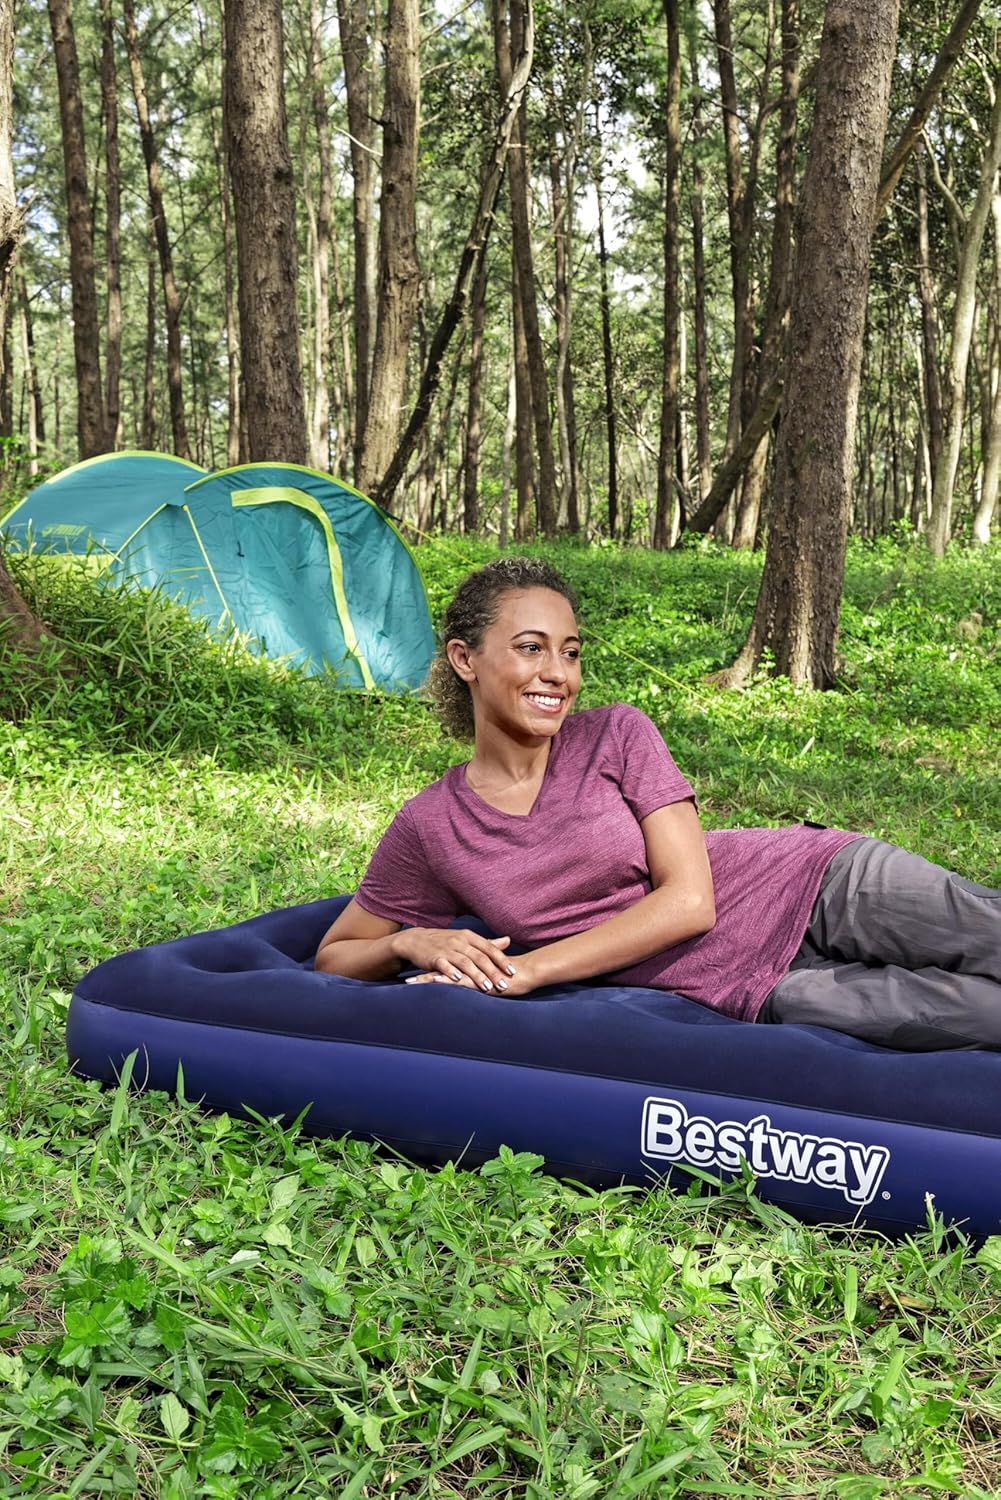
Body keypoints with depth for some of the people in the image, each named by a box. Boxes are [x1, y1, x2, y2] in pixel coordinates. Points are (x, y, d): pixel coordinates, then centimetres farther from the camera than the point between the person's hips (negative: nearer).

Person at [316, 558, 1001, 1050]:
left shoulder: (618, 736, -5)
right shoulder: (428, 829, -1)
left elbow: (690, 899, -13)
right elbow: (334, 957, 9)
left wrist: (526, 970, -16)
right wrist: (408, 942, -14)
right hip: (757, 995, 0)